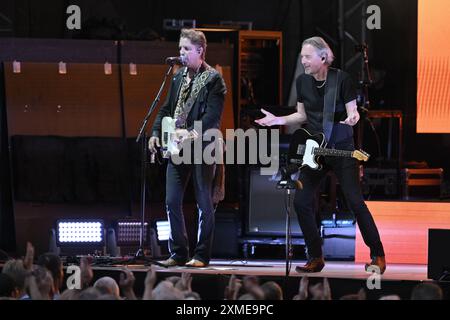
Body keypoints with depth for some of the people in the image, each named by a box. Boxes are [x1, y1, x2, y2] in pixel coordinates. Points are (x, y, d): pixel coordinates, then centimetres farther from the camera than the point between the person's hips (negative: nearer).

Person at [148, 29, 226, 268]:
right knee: (172, 201, 3)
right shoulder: (179, 77, 14)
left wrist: (191, 133, -24)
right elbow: (167, 108, 18)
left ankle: (201, 255, 6)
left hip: (202, 147, -6)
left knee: (204, 203, 0)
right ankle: (178, 253, 12)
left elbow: (212, 116, -15)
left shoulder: (213, 79, -7)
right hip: (177, 149, 6)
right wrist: (156, 133, 4)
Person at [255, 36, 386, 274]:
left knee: (355, 201, -8)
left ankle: (377, 256, 1)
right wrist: (278, 120, 1)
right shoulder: (302, 81, 3)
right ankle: (315, 258, 10)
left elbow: (353, 111, -6)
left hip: (341, 148, -5)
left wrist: (352, 118, -29)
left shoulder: (341, 79, -10)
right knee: (301, 202, -2)